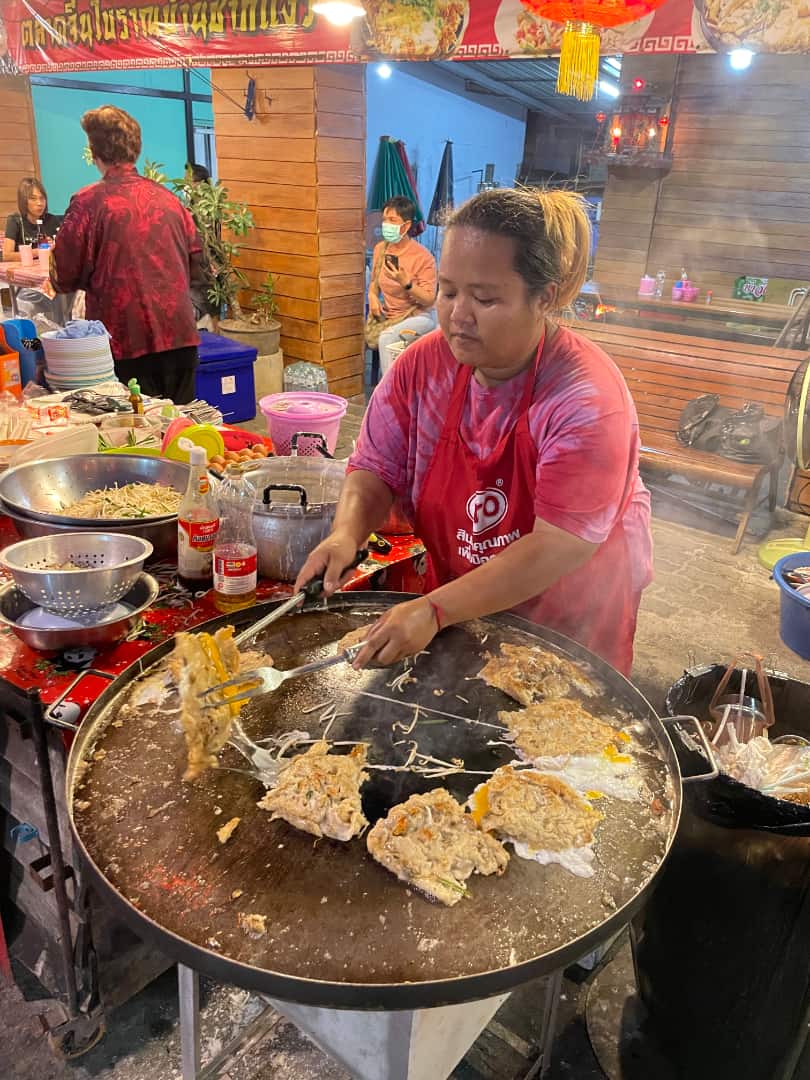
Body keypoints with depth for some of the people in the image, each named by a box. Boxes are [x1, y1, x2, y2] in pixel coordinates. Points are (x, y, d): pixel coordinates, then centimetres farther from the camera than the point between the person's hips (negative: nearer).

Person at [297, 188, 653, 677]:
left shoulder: (587, 399, -28)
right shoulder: (423, 365, -12)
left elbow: (558, 548, -32)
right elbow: (376, 469, -6)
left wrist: (436, 610, -39)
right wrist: (347, 533, -28)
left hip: (572, 620, -4)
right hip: (457, 607, 4)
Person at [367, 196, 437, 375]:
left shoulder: (423, 257, -15)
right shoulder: (380, 249, 3)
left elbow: (429, 300, -14)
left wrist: (406, 283, -28)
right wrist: (373, 296, -3)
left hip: (420, 315, -6)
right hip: (389, 314, 6)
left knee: (387, 337, -31)